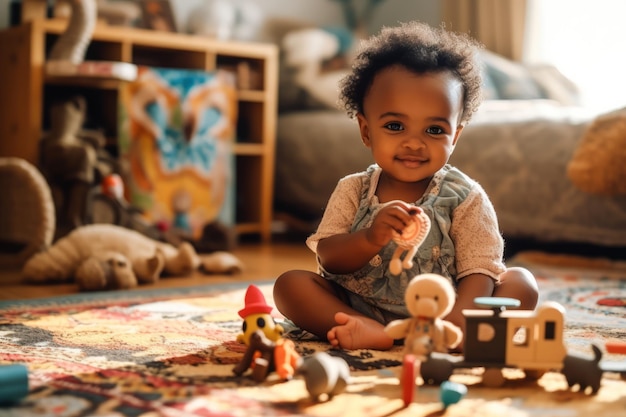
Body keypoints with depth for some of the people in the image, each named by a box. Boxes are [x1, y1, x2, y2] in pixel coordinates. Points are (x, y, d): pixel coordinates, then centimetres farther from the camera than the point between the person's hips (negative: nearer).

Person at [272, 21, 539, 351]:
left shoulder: (465, 198, -4)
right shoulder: (352, 191, 0)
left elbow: (478, 271, -12)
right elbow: (329, 259, -7)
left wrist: (457, 322, -33)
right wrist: (371, 239, -29)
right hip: (358, 308, 1)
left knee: (521, 283, -19)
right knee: (290, 283, -15)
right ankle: (370, 332, -34)